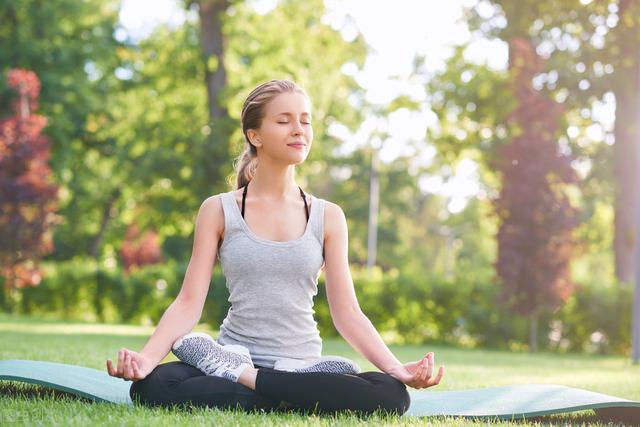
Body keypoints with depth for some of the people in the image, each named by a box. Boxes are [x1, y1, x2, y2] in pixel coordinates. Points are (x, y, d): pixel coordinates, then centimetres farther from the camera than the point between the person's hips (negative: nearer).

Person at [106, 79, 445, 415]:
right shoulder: (218, 211, 3)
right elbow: (189, 303, -4)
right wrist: (147, 357, -23)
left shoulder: (327, 217, 7)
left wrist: (396, 369, -14)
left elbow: (347, 313, 3)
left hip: (303, 367, 3)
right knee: (151, 386, -35)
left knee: (390, 395, -30)